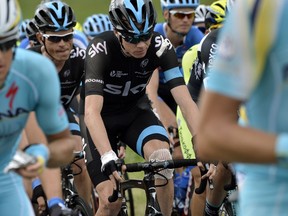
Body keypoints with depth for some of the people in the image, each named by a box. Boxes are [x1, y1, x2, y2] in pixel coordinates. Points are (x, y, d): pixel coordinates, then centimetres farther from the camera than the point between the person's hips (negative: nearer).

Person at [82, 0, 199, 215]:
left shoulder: (161, 46, -24)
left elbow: (186, 101, -28)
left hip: (136, 111, 2)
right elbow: (91, 111, -41)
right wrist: (108, 158, -55)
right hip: (102, 118, -2)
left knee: (161, 154, -30)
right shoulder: (101, 50, -31)